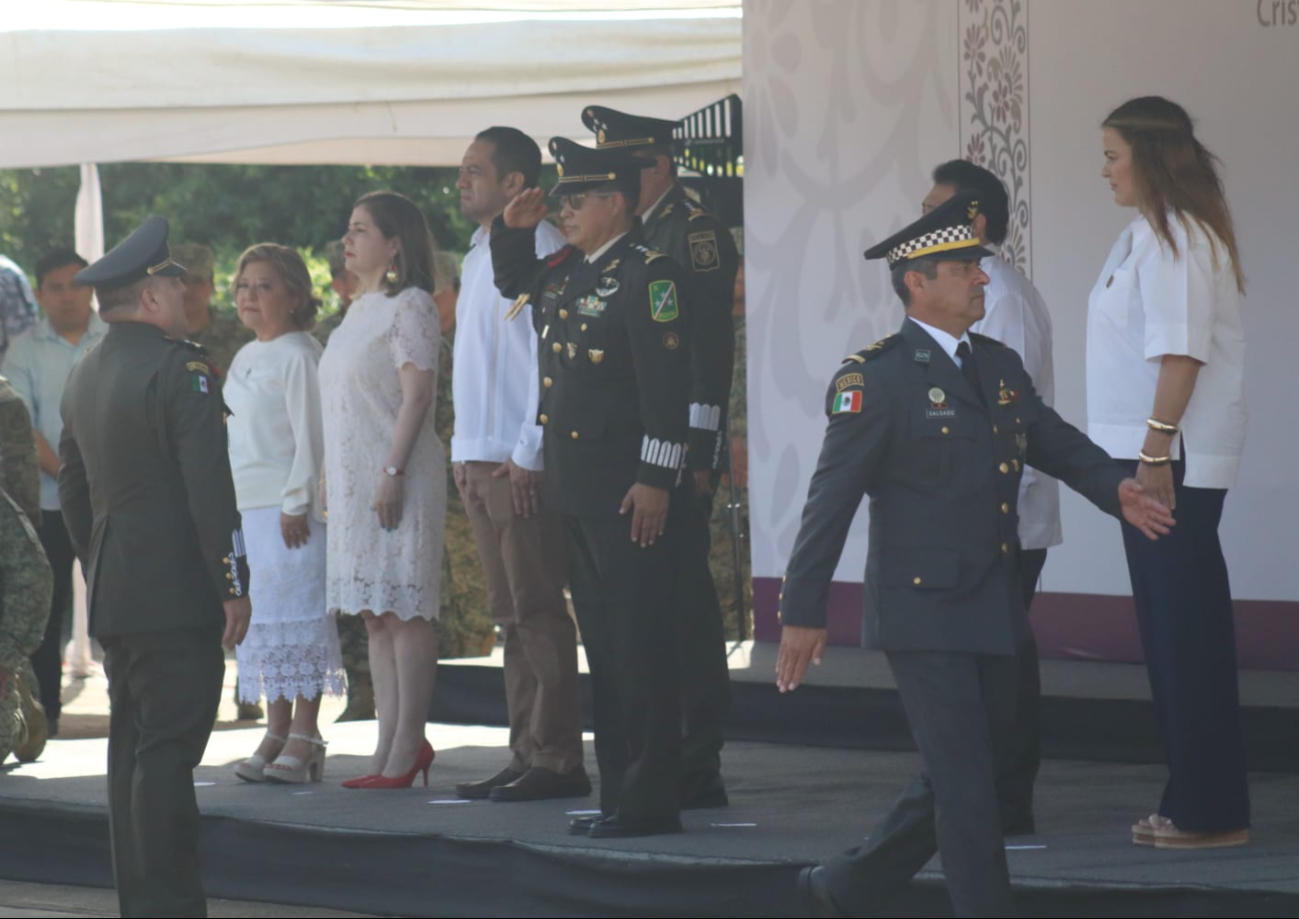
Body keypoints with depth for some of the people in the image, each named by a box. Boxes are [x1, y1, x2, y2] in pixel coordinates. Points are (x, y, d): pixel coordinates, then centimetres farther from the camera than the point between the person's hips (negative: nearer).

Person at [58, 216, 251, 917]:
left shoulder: (83, 377, 14)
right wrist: (233, 585, -12)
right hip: (178, 596, -8)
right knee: (168, 753, -9)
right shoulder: (180, 368, -13)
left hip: (112, 597, 8)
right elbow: (211, 489, -16)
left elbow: (72, 490, 21)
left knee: (133, 750, 12)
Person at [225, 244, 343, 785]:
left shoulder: (298, 355, -9)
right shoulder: (244, 360, 18)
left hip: (289, 505, -9)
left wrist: (297, 502, -17)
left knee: (296, 614, -9)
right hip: (247, 506, 9)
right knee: (261, 618, 6)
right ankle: (276, 733, 9)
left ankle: (304, 740, -10)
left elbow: (310, 434, -13)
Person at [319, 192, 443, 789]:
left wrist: (393, 472, -22)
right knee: (374, 617, 8)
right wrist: (330, 481, 17)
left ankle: (406, 749, -7)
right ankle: (389, 748, 9)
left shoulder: (408, 305, -8)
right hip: (354, 482, 10)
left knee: (403, 612, -8)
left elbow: (417, 392, -16)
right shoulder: (359, 310, 19)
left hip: (395, 480, -10)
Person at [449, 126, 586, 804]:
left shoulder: (539, 249, -10)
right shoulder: (480, 254, 19)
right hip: (478, 461, 9)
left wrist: (529, 455, -19)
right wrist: (464, 452, 17)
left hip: (520, 464, -9)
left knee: (537, 611, -8)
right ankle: (527, 755, 13)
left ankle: (556, 760, -6)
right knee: (510, 614, 10)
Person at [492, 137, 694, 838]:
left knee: (640, 645, -6)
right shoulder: (564, 273, 14)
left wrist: (656, 478, -22)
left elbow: (668, 383, -18)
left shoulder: (648, 275, -12)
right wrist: (513, 228, 16)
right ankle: (617, 792, 18)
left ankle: (651, 799, -3)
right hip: (575, 490, 9)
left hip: (629, 493, -9)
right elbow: (512, 280, 37)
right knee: (601, 644, 12)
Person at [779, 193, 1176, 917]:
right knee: (965, 787, -7)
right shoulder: (877, 378, -10)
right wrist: (803, 612, -12)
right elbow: (831, 498, -11)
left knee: (971, 779, 14)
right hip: (924, 611, -8)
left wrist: (1116, 488, -4)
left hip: (996, 611, 8)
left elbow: (1056, 442, 17)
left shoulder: (1000, 366, 13)